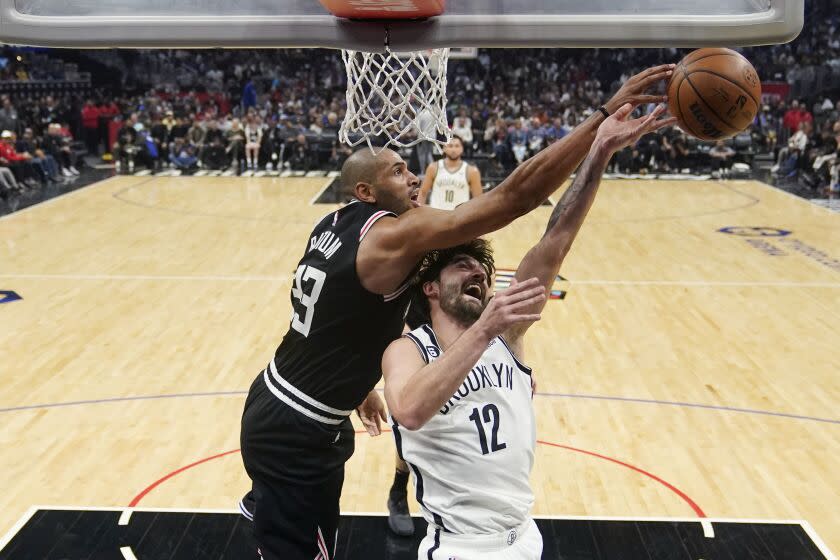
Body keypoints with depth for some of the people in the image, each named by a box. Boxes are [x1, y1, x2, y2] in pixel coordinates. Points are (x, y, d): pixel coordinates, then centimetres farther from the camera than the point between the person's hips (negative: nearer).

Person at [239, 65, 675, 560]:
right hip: (296, 432, -9)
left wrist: (355, 383, 27)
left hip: (276, 405, 9)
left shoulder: (335, 225, 3)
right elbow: (514, 196, -32)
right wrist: (607, 114, -30)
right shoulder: (395, 235, -25)